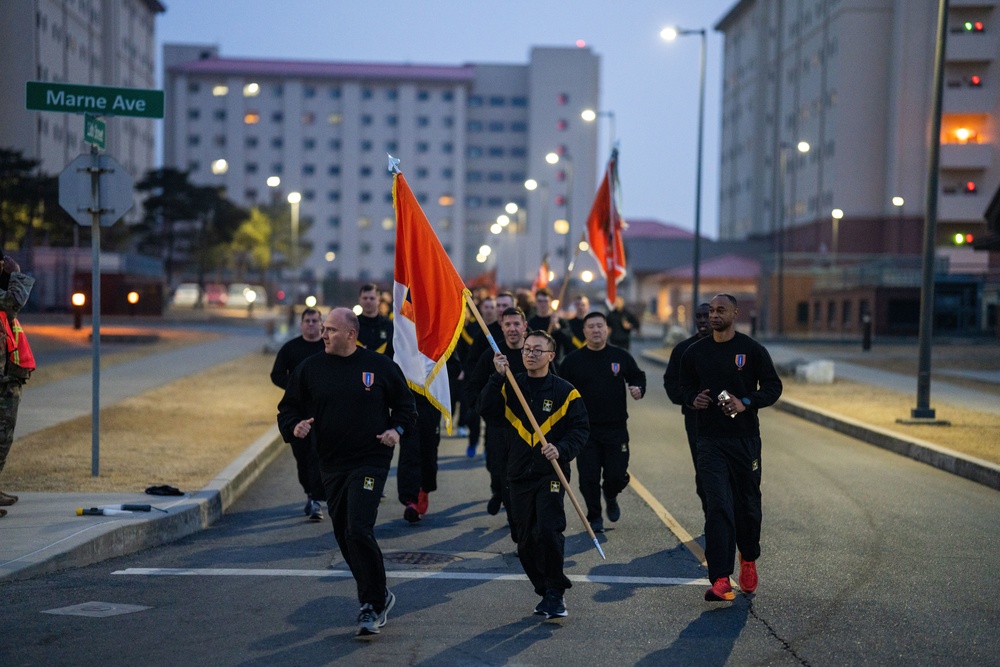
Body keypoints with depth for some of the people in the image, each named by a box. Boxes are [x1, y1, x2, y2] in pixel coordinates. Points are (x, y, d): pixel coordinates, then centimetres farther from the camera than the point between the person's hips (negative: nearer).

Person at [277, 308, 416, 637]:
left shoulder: (379, 365, 0)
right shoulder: (310, 369, 5)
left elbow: (404, 403, 12)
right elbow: (288, 409, 10)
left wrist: (397, 429, -5)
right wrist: (294, 427, -11)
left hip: (370, 462, -4)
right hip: (331, 466, 5)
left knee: (359, 531, -17)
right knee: (344, 535, 9)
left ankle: (373, 604, -4)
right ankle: (377, 596, 27)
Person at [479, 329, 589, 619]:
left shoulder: (564, 391, 0)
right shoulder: (509, 386, 8)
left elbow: (580, 429, 0)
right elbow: (487, 410, -8)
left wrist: (561, 449, -17)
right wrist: (498, 377, -16)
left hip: (551, 474, -4)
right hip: (519, 474, 4)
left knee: (548, 532, -17)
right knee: (525, 541, 7)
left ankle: (556, 593, -3)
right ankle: (547, 592, 22)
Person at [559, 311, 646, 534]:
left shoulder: (621, 356, 3)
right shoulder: (573, 360, 1)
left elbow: (638, 377, 15)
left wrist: (638, 389, -7)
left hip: (616, 428, 0)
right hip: (585, 429, 0)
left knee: (617, 476, -2)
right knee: (589, 477, -1)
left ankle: (610, 497, 32)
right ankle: (594, 517, 19)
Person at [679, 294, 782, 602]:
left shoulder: (752, 350, -1)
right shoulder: (695, 352, 6)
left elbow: (773, 387, 1)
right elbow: (685, 386, 18)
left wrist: (746, 403, -15)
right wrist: (694, 398, -5)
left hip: (746, 437, 0)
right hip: (710, 440, 0)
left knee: (747, 504, 12)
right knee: (718, 506, -11)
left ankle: (748, 560, 38)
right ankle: (720, 580, -16)